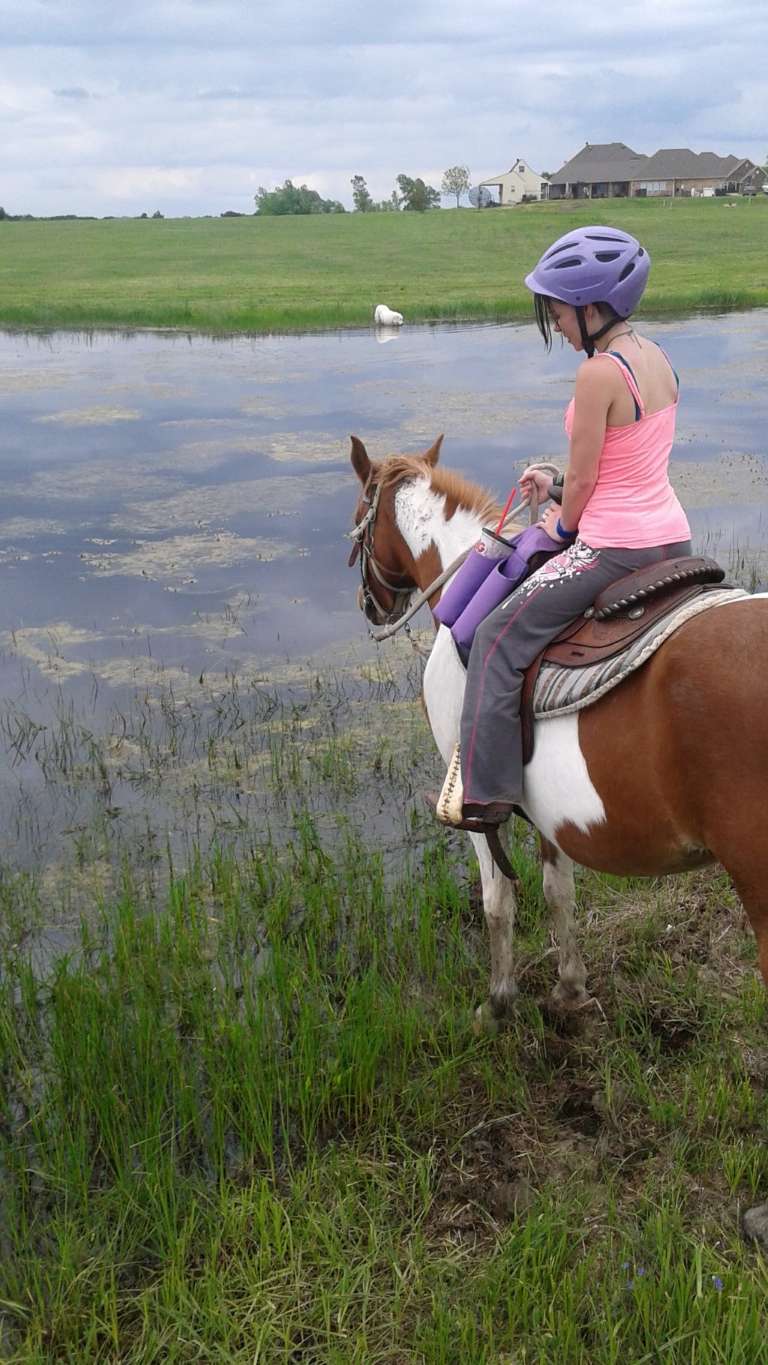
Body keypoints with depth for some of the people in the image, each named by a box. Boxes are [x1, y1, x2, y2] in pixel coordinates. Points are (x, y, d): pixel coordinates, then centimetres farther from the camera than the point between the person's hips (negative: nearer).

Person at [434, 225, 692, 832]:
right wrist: (558, 481, 16)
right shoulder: (656, 356, 9)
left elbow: (582, 478, -13)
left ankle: (483, 790, 2)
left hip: (614, 548, -9)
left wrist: (561, 527, 5)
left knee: (499, 639, 0)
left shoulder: (599, 373, -19)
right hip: (673, 538, 9)